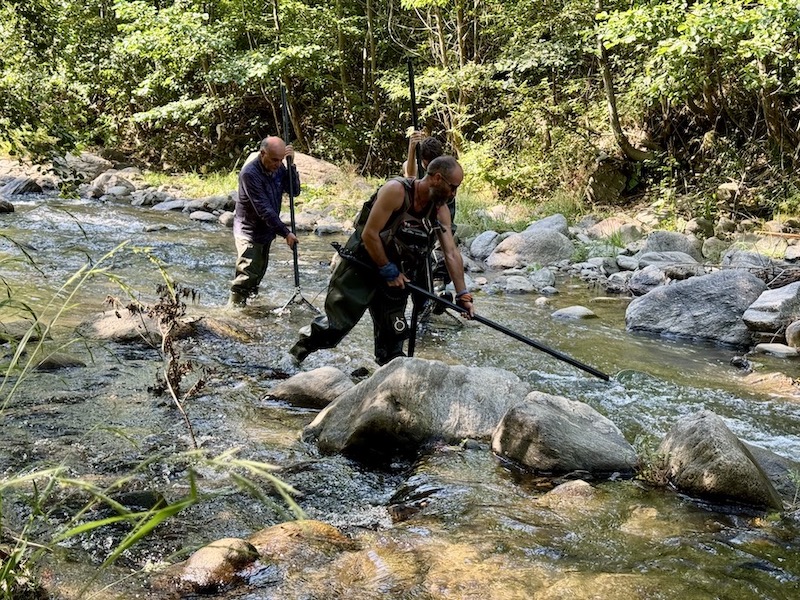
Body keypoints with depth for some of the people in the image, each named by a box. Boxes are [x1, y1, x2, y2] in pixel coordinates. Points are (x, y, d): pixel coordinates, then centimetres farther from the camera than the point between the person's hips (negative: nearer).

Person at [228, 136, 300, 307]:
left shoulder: (278, 168, -2)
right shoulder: (250, 173, -26)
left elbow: (295, 190, -3)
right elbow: (263, 209, -27)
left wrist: (291, 165, -17)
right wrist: (285, 233, -26)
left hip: (266, 231, 8)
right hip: (249, 232, -8)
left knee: (259, 272, 16)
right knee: (247, 274, -9)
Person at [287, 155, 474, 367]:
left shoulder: (440, 209, -4)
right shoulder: (396, 191, -23)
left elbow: (451, 253, -3)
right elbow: (369, 235, -23)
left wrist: (463, 294, -8)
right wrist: (388, 270, -16)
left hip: (395, 274, 6)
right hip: (360, 266, -6)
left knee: (393, 334, 7)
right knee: (336, 322, -1)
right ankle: (296, 353, 18)